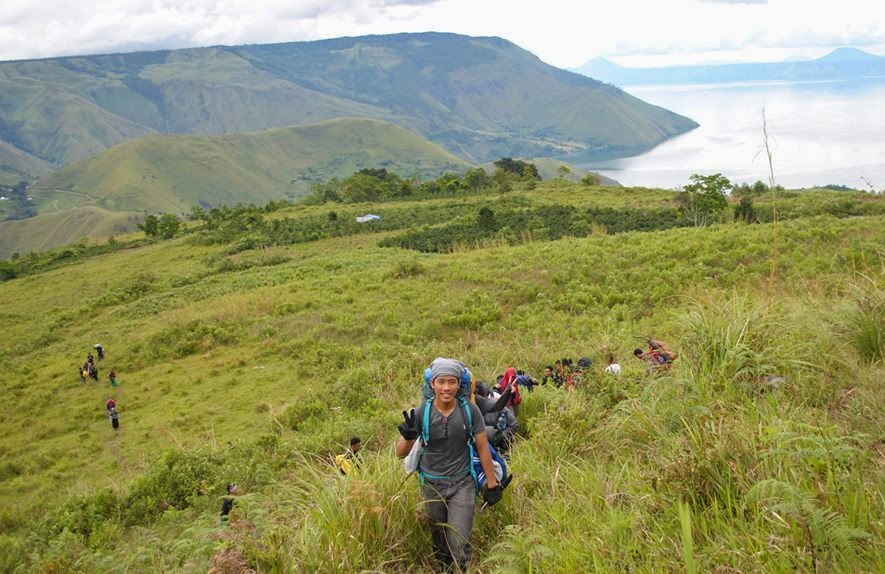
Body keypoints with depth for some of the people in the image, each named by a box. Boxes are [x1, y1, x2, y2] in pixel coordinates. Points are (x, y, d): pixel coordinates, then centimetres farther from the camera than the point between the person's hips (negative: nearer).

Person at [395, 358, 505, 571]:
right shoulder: (421, 413, -12)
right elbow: (400, 453, -10)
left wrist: (492, 484, 1)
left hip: (462, 484, -1)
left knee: (459, 545, -7)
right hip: (432, 484, 1)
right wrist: (408, 437, -32)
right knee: (439, 543, 17)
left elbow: (483, 448, -2)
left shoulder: (469, 410, -12)